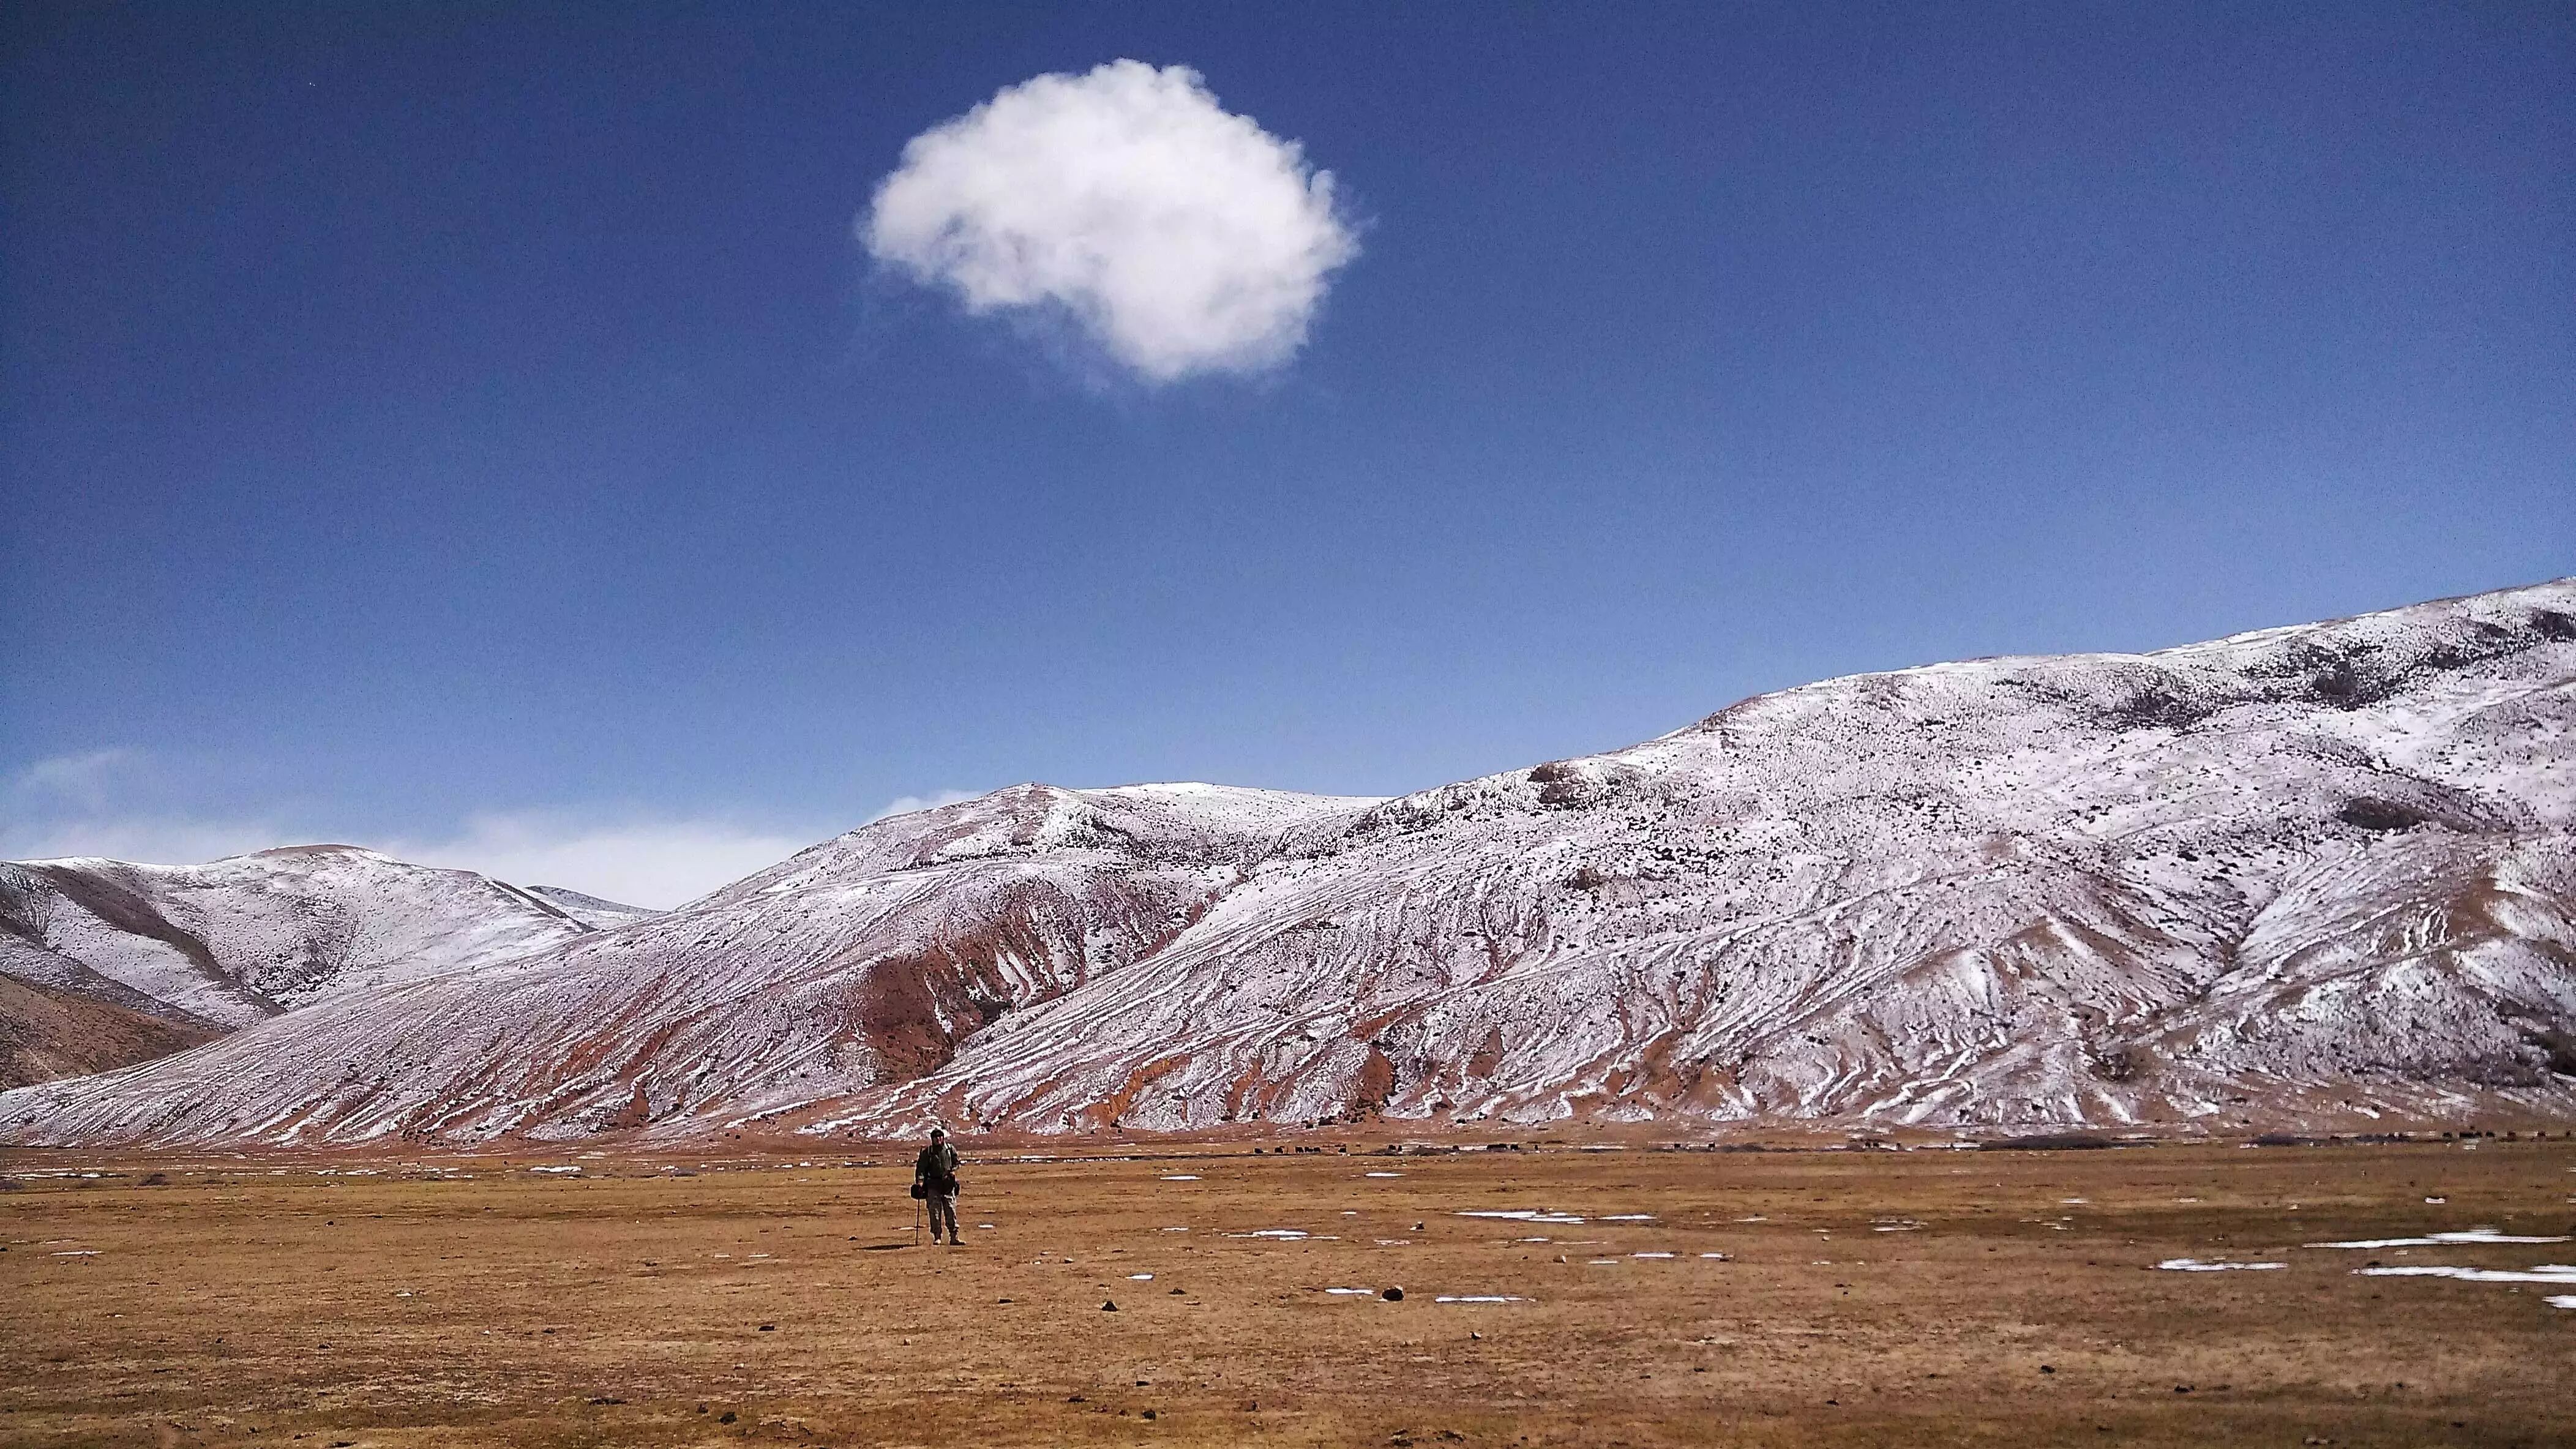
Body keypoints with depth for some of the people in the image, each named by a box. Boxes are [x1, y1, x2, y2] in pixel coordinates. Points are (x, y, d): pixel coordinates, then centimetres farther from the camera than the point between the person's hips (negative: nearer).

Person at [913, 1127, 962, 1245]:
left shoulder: (950, 1150, 7)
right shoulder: (927, 1152, 2)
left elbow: (957, 1163, 19)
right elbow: (921, 1167, -3)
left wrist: (953, 1171, -1)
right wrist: (920, 1181, -16)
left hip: (948, 1185, 1)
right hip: (933, 1185, -1)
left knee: (951, 1211, 0)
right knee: (935, 1212, 0)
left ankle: (954, 1237, 2)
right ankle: (937, 1237, 7)